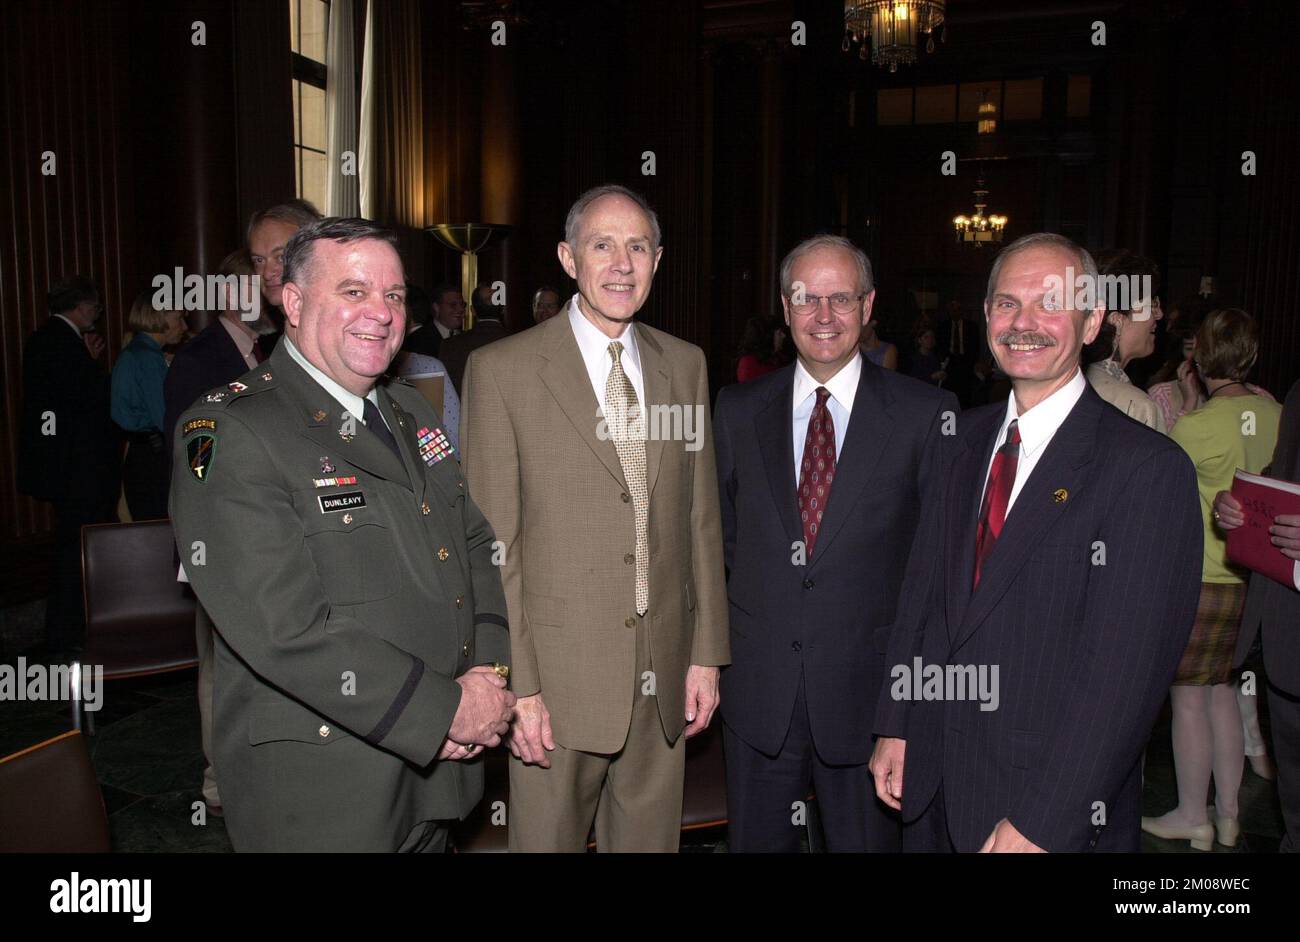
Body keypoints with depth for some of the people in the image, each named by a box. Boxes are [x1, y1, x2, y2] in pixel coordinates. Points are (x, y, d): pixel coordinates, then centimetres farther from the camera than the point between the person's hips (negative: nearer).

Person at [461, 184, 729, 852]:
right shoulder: (502, 369, -7)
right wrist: (515, 686, -11)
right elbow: (490, 543, -8)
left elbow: (700, 517, 9)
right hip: (557, 679, -4)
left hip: (665, 681, 4)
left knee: (649, 841, 17)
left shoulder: (685, 364, 7)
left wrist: (706, 652, 7)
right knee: (546, 840, 10)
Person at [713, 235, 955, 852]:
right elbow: (720, 533, 10)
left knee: (867, 838, 14)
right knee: (755, 840, 17)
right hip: (757, 687, 3)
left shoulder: (926, 414, -6)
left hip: (868, 688, -2)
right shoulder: (738, 411, 3)